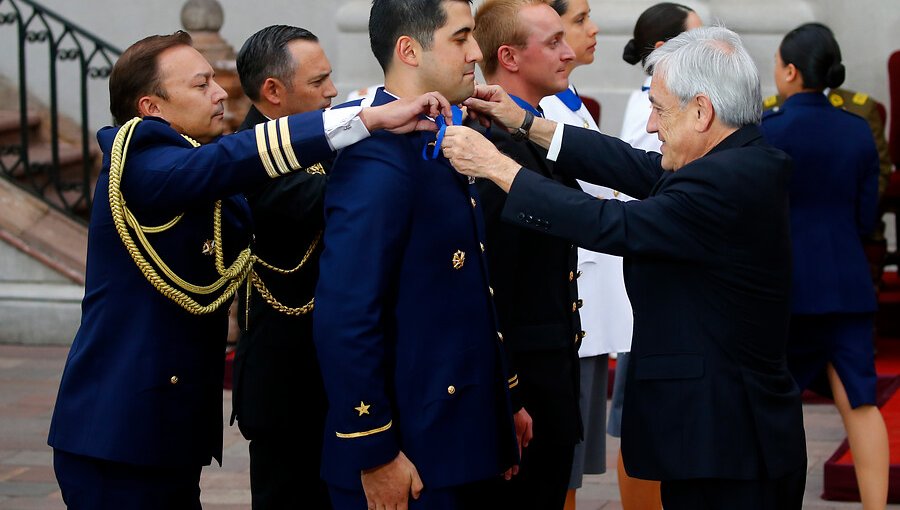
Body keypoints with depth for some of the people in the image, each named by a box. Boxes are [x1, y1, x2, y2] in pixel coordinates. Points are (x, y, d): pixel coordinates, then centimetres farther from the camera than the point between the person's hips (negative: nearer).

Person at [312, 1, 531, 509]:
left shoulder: (442, 145, 10)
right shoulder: (377, 161, -19)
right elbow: (345, 319, -23)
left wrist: (505, 401, 18)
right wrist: (374, 456, -22)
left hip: (468, 444, 9)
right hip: (410, 456, -9)